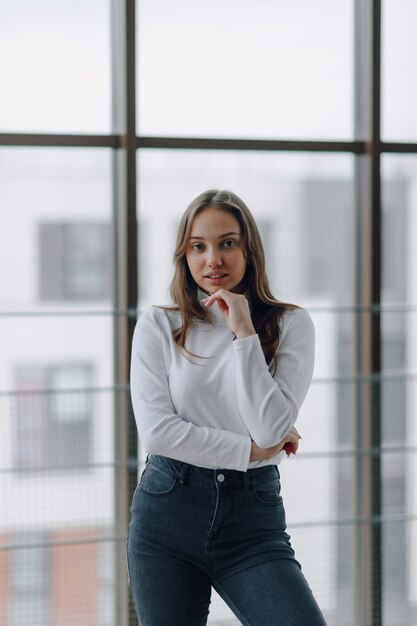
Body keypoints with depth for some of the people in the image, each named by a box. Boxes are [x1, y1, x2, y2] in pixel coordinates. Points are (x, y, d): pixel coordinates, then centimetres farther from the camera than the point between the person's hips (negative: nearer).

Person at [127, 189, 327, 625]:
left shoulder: (290, 325, 2)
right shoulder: (159, 325, 2)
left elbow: (272, 429, -9)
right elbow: (156, 430, -8)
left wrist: (244, 333, -11)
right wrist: (252, 449, -7)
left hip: (253, 514, 0)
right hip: (167, 510, 1)